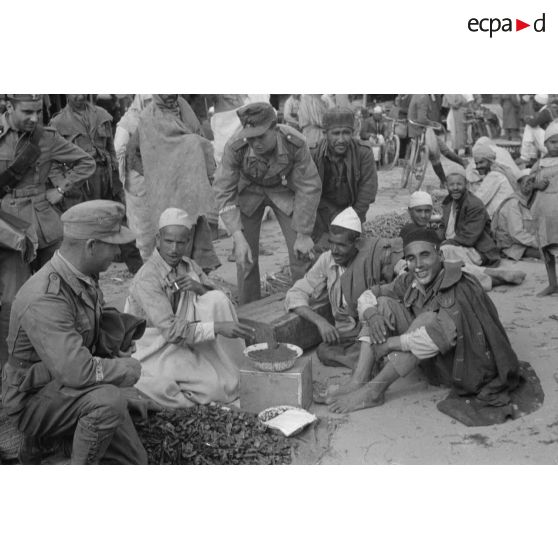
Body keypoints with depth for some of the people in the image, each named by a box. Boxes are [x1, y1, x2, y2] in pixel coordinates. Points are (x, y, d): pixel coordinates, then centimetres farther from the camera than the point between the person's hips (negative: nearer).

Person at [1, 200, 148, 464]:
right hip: (35, 400, -8)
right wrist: (131, 368, -22)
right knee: (109, 400, -36)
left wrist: (118, 347, -4)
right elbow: (77, 371, -39)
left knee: (134, 462, 5)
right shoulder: (45, 300, -32)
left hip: (72, 390, 8)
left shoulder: (82, 277, -1)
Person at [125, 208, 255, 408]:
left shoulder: (188, 266, 2)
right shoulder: (146, 279, -22)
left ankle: (236, 372, -12)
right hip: (157, 352, -7)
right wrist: (217, 327, -36)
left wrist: (200, 288, -18)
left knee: (218, 299, -18)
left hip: (186, 339, 7)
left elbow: (219, 302, 3)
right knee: (218, 386, -28)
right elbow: (171, 330, -28)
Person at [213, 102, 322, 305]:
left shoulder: (295, 143, -32)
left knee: (301, 252, -7)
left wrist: (304, 235, -18)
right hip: (248, 193, 0)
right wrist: (238, 238, -33)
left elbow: (309, 187, -21)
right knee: (245, 257, -5)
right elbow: (224, 192, -24)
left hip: (284, 192, 0)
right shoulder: (234, 148, -32)